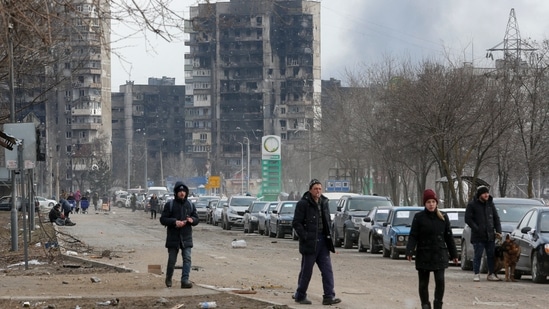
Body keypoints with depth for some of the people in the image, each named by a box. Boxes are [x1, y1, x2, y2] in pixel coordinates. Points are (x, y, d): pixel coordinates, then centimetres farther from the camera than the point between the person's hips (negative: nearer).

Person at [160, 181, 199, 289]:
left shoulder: (190, 205, 9)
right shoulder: (170, 205, -1)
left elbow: (196, 219, 14)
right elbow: (163, 219, -4)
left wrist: (192, 220, -10)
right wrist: (174, 222, -19)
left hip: (186, 237, 2)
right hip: (173, 237, -2)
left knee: (187, 259, -11)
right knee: (172, 260, 6)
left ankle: (185, 280, -14)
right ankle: (168, 279, 27)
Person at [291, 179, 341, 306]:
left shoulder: (324, 203, 11)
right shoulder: (303, 204, -9)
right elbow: (296, 223, -11)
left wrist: (328, 235, 11)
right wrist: (305, 237, -16)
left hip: (322, 242, 6)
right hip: (309, 243, -6)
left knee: (327, 270, -2)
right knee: (306, 271, 2)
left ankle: (329, 296, -3)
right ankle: (300, 296, 15)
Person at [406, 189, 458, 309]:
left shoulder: (443, 217, 4)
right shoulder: (419, 217, -2)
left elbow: (449, 236, 9)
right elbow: (413, 236, -6)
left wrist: (454, 254, 10)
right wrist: (409, 252, -19)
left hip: (439, 254, 1)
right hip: (423, 255, -1)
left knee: (440, 280, -11)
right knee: (423, 282, 4)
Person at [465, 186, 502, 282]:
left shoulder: (490, 204, 11)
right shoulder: (472, 205, -4)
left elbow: (496, 218, 14)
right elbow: (468, 219, -7)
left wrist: (498, 231, 3)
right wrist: (477, 229, -15)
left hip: (490, 235, 4)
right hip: (478, 236, -4)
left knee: (491, 255, 7)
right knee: (478, 256, -1)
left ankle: (491, 274, 14)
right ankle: (476, 274, 6)